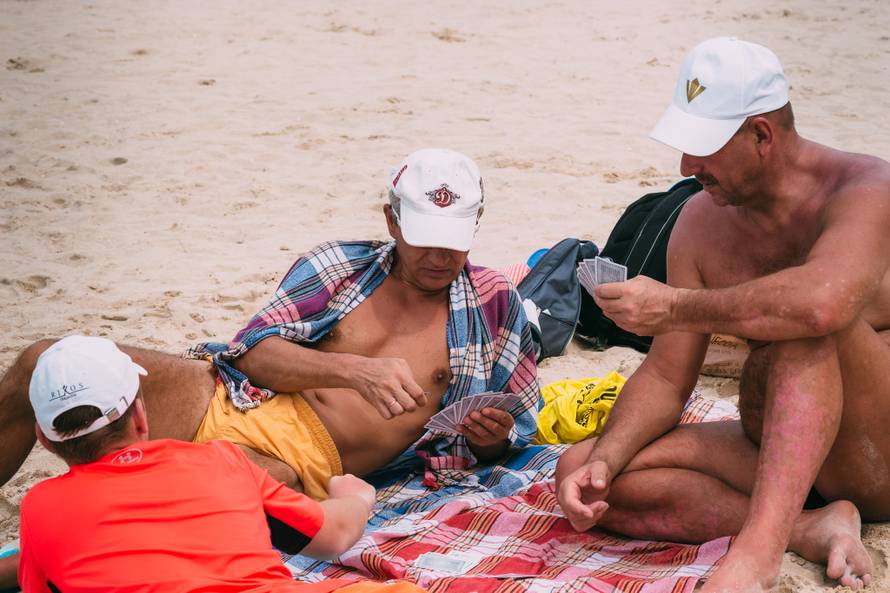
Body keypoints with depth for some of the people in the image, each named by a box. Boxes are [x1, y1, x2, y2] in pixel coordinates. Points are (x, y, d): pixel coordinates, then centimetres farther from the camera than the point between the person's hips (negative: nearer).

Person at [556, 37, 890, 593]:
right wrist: (602, 461, -14)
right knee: (582, 471, -10)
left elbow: (823, 302, -40)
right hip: (772, 452, 7)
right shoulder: (701, 222, 4)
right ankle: (811, 529, -21)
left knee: (802, 322, -34)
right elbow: (666, 377, 5)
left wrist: (674, 308, -27)